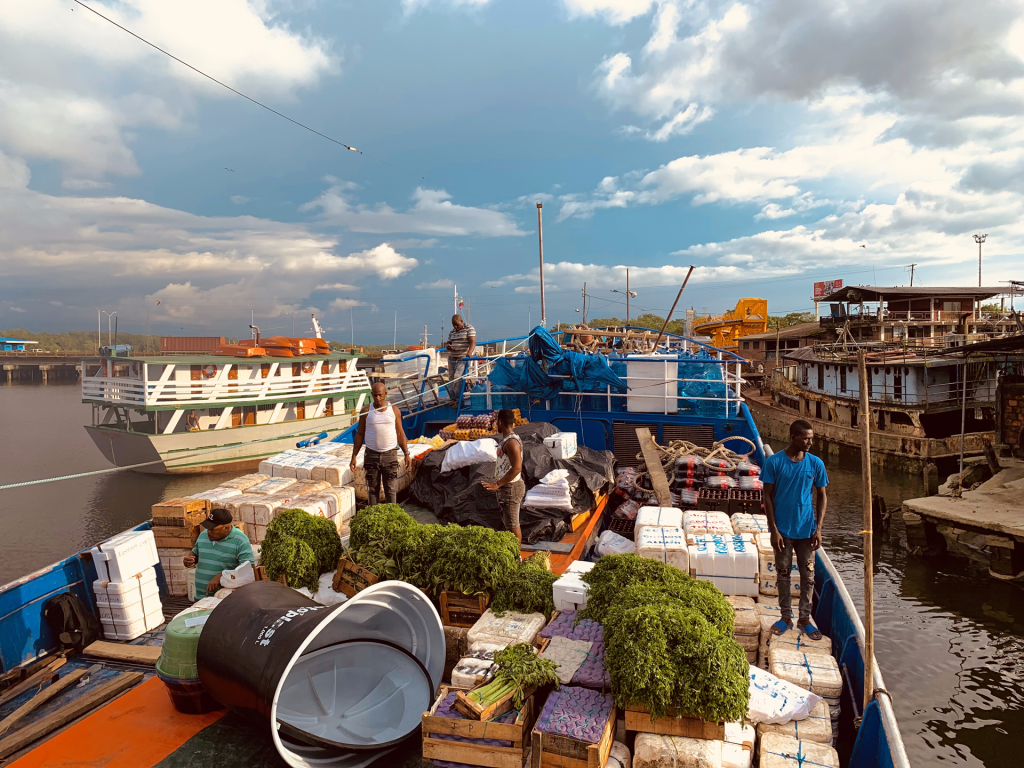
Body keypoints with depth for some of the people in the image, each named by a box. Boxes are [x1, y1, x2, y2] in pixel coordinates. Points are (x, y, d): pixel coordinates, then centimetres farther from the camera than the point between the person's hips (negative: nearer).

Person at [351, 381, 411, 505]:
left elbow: (400, 433, 9)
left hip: (390, 454, 0)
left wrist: (407, 454, 4)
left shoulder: (394, 410, 3)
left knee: (391, 490, 1)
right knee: (372, 489, 5)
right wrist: (354, 456, 1)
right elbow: (360, 434, 5)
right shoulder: (366, 411, 1)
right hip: (372, 455, 0)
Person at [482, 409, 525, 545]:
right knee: (508, 522, 19)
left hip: (511, 488, -11)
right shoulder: (506, 440, 11)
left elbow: (516, 468, -29)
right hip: (506, 487, 11)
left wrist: (497, 484, -28)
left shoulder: (511, 442, -21)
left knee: (512, 524, -1)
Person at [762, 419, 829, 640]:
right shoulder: (774, 462, -10)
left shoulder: (816, 464, -3)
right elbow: (768, 497, -7)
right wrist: (774, 529, -11)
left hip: (806, 529, 2)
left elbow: (822, 496, 4)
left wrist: (818, 528, -3)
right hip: (782, 530, -2)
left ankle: (804, 619, 23)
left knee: (807, 575, 9)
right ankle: (786, 617, 24)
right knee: (783, 573, 10)